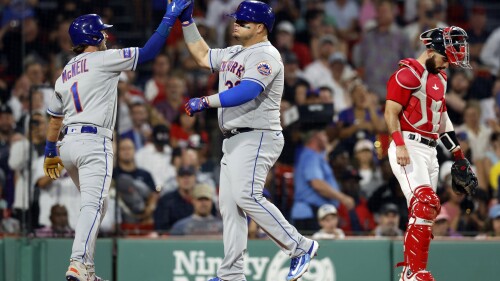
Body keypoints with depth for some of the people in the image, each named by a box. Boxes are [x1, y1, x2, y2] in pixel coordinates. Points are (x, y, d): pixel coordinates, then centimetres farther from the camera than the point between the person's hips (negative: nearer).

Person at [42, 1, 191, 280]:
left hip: (69, 143, 8)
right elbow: (147, 52, -6)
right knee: (93, 205, -17)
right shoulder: (103, 59, -2)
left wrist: (50, 153, 35)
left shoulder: (65, 74, 19)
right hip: (94, 142, -8)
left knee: (97, 205, 20)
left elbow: (55, 119, 24)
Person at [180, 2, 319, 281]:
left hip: (257, 137, -10)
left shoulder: (266, 56, -12)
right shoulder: (233, 54, 18)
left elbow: (247, 91, -26)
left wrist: (206, 102, -28)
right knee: (229, 204, 5)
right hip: (233, 140, 10)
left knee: (247, 196, -23)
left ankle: (301, 247, -15)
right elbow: (202, 56, 32)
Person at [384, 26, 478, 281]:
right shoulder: (408, 73, -9)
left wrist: (457, 155, 26)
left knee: (424, 212, 9)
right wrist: (399, 144, -26)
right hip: (408, 148, -9)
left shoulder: (440, 78, 20)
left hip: (430, 151, 10)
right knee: (426, 205, -21)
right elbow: (391, 113, -14)